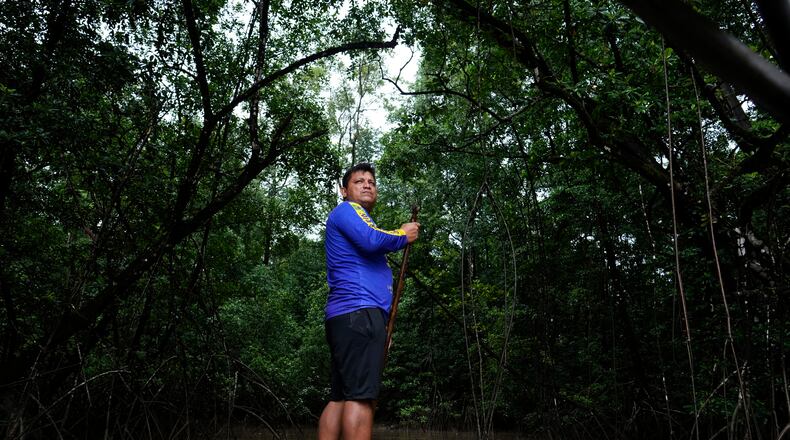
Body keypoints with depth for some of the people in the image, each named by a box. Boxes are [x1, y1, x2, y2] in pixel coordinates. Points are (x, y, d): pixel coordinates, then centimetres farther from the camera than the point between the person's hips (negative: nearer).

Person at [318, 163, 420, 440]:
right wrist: (404, 235, 0)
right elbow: (371, 240, -19)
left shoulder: (358, 218, 32)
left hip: (347, 316, 10)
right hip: (359, 313, -10)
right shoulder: (346, 209, 2)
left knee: (340, 397, 6)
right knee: (361, 397, -16)